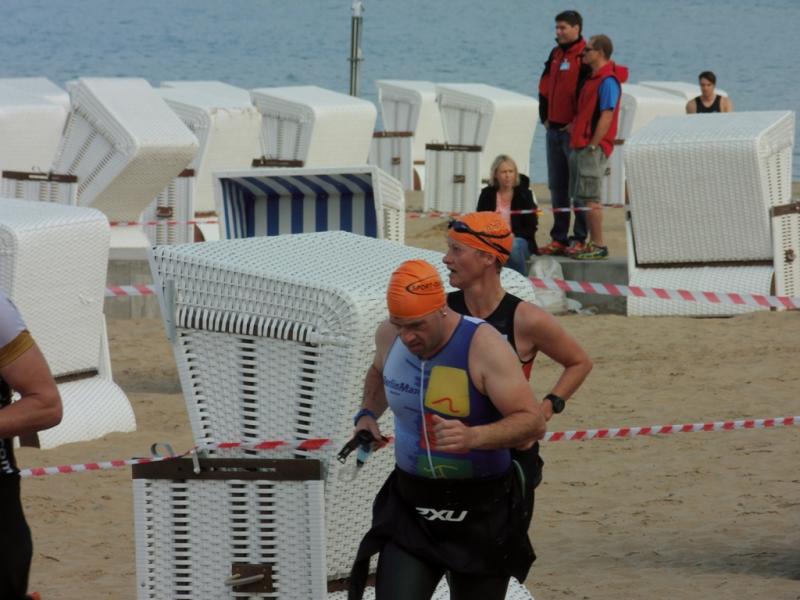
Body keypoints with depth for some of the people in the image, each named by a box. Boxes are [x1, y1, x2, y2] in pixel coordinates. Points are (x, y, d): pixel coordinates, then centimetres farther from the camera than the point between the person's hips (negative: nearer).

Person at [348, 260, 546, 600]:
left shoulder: (483, 345, -19)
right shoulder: (389, 336, -2)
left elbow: (533, 422, -23)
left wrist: (474, 437, -39)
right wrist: (368, 413, 5)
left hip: (481, 513, -3)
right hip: (410, 508, 3)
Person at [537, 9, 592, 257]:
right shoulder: (555, 55, 15)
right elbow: (544, 88, 22)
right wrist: (545, 117, 13)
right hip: (554, 130, 9)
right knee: (557, 187, 10)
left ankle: (580, 239, -2)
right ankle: (559, 239, 15)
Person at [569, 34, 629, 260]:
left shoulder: (608, 80, -14)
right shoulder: (594, 78, 16)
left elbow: (606, 116, -19)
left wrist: (592, 146, -19)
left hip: (594, 148, -10)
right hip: (582, 145, 10)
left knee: (590, 198, -9)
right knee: (586, 198, 10)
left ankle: (599, 246, -6)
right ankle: (594, 244, 14)